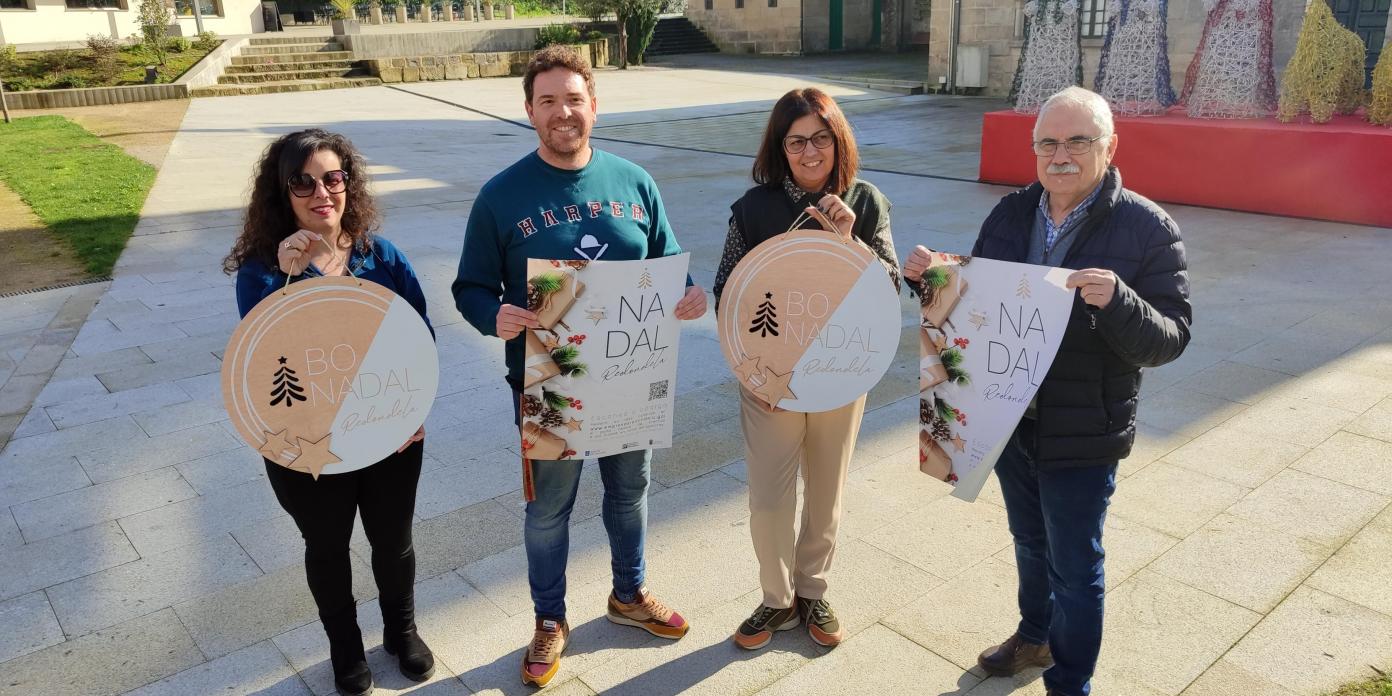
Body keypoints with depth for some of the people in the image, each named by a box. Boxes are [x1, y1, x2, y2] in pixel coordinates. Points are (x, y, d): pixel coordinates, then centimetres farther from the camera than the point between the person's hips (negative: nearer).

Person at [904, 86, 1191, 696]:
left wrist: (1117, 301, -36)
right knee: (1030, 543, 25)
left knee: (1075, 569, 11)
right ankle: (1035, 636, 50)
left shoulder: (1146, 228, -15)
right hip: (1007, 419, 5)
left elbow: (1169, 340, -17)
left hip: (1081, 434, -5)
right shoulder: (1010, 214, 0)